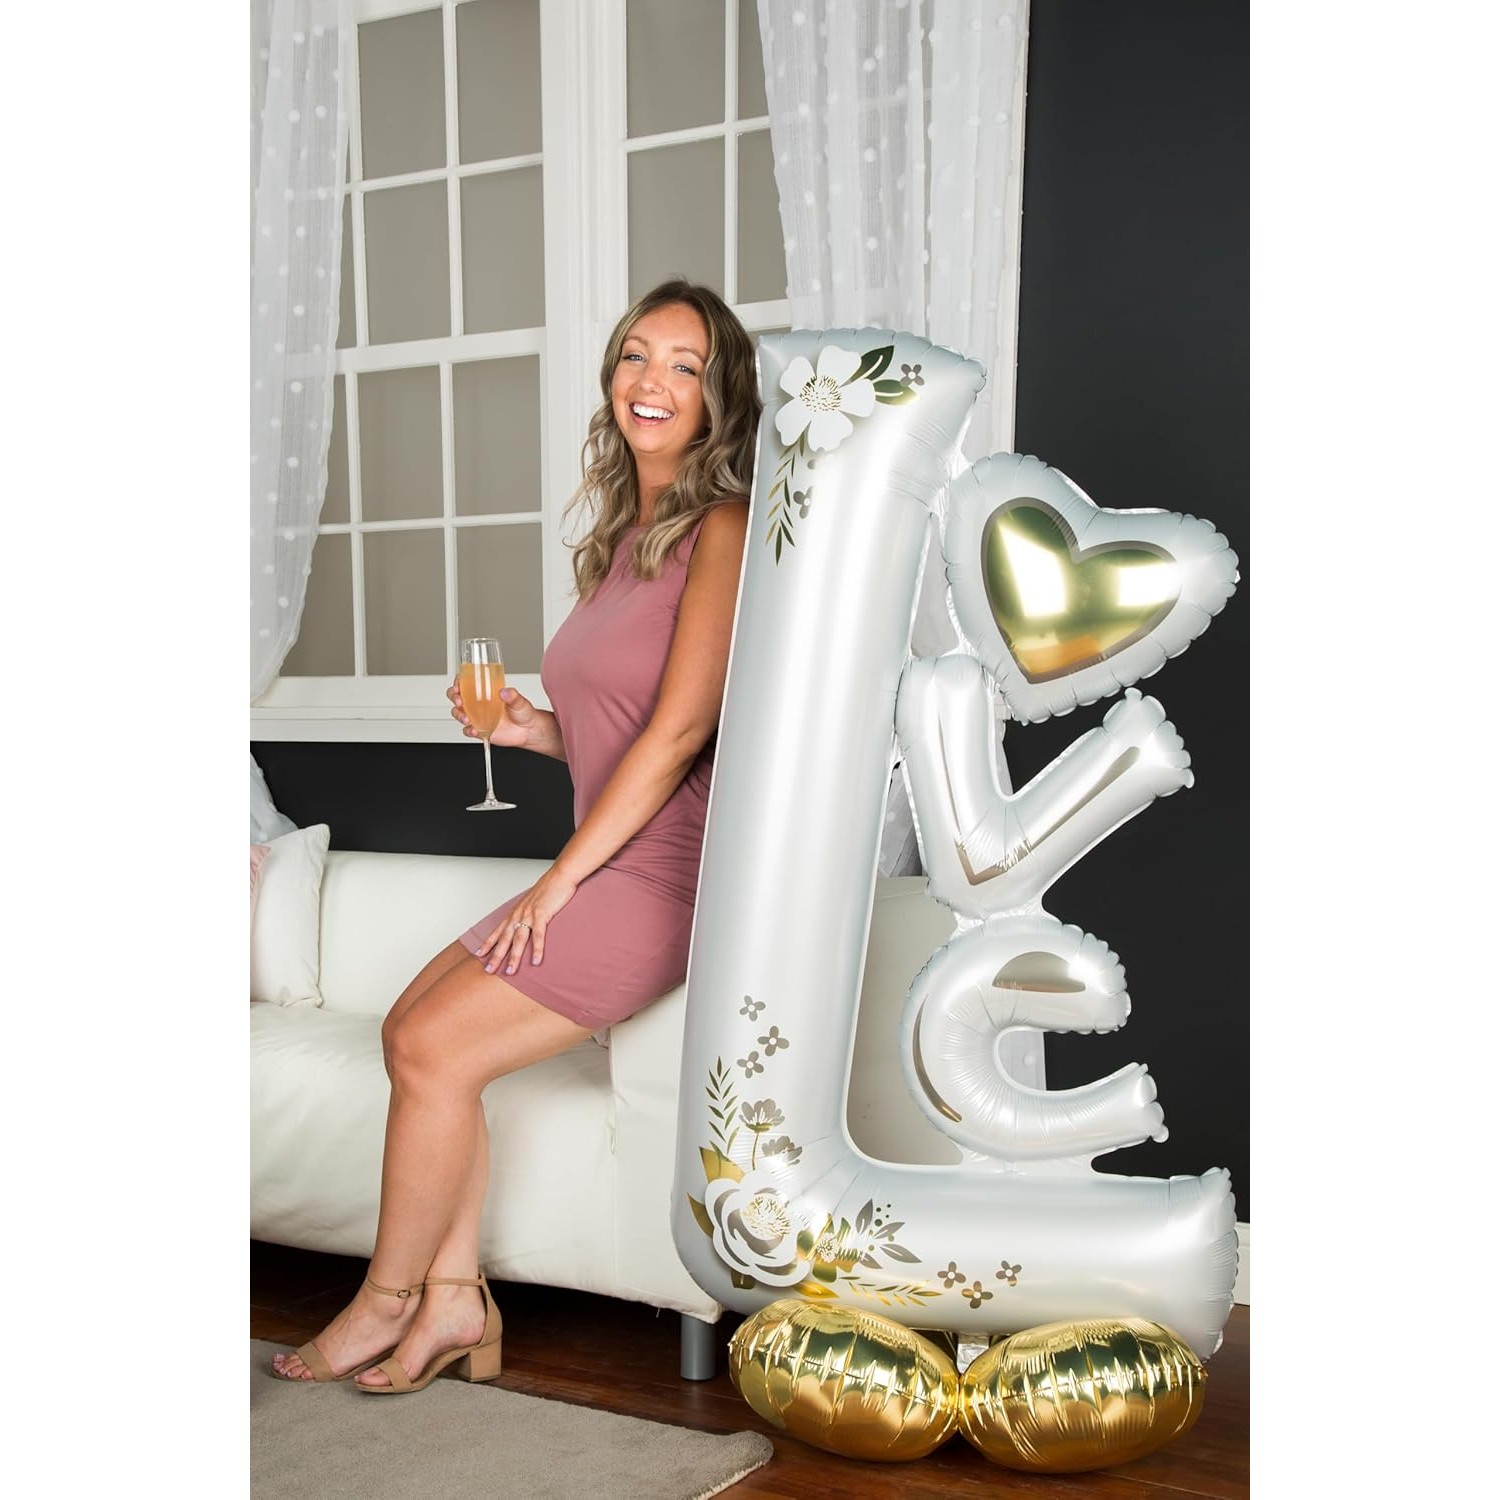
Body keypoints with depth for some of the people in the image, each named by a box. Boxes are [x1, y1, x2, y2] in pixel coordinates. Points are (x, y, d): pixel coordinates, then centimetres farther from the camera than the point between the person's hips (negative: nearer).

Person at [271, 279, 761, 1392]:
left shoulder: (722, 530, -12)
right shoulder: (625, 537, 15)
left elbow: (680, 731, -18)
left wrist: (561, 877, -15)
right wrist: (539, 731, -1)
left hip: (661, 878, -8)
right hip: (602, 871, 9)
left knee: (437, 1048, -10)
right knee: (411, 1027, 2)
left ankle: (389, 1301, 11)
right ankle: (457, 1299, 10)